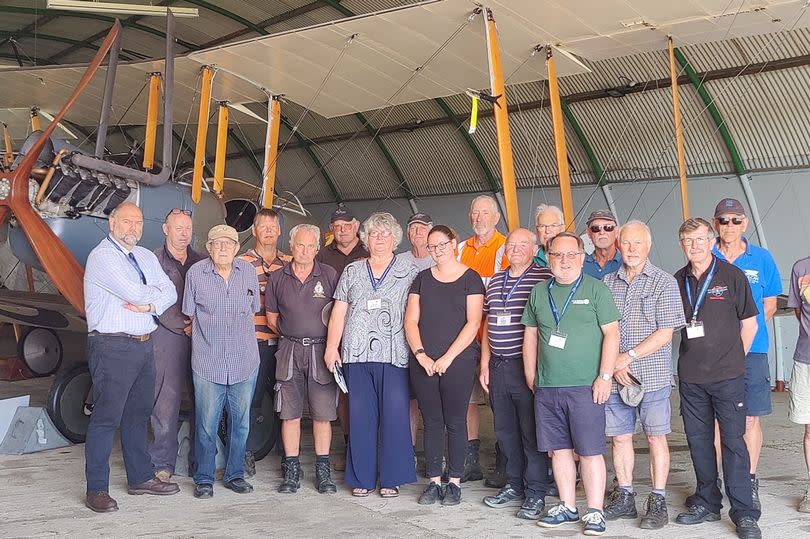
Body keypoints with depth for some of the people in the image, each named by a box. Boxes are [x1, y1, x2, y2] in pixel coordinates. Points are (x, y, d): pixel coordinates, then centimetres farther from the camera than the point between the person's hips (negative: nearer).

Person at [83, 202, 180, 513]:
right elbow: (135, 294, -19)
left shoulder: (147, 257, 16)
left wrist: (149, 305, -11)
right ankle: (96, 490, 1)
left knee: (138, 414, 15)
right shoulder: (102, 257, -9)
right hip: (112, 348, -8)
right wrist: (155, 293, 1)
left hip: (144, 346, 8)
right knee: (106, 417, -5)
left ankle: (140, 477, 26)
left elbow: (170, 292, 8)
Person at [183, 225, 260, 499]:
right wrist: (209, 334, 6)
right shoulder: (195, 273, -2)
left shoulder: (248, 271, 5)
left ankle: (234, 474, 24)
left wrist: (237, 332, 12)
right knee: (207, 424, 1)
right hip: (207, 363, -3)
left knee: (241, 422, 10)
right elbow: (190, 313, 9)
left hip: (244, 361, 3)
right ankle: (204, 479, 15)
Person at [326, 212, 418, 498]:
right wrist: (331, 347, 3)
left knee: (395, 414, -4)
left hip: (393, 354, -2)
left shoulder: (409, 271, 8)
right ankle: (362, 477, 14)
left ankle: (392, 477, 8)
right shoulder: (352, 272, 15)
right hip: (356, 353, 2)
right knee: (360, 415, 4)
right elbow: (339, 313, 12)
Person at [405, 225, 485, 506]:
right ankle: (433, 482, 15)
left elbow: (473, 324, -6)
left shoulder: (470, 278, 1)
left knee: (455, 422, 2)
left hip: (458, 361, -3)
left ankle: (454, 483, 12)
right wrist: (420, 354, -7)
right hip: (423, 362, 3)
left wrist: (447, 358, -12)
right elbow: (411, 320, 7)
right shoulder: (423, 278, 12)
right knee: (431, 423, 7)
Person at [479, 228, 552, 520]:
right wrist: (485, 364, 14)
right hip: (498, 366, 6)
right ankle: (514, 487, 26)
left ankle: (536, 494, 8)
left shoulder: (545, 278, -5)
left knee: (532, 432, -1)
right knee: (505, 430, 13)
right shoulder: (495, 281, 15)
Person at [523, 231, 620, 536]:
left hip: (585, 386, -4)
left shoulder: (596, 290, -1)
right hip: (547, 386, 4)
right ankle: (567, 507, 22)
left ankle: (594, 512, 9)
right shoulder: (539, 293, 12)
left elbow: (611, 333, -5)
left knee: (590, 451, -1)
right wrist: (530, 376, 12)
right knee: (559, 449, 10)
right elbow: (530, 334, 17)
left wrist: (604, 377, -10)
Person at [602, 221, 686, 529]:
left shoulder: (664, 282, -2)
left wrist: (628, 357, -13)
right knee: (619, 436, 10)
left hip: (652, 375, -4)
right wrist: (614, 365, -6)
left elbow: (665, 333, -8)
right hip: (614, 377, 4)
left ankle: (658, 503, 12)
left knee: (655, 437, 3)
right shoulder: (607, 283, 9)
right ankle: (624, 498, 22)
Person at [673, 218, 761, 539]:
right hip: (690, 377, 4)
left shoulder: (731, 275, -3)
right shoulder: (677, 281, 8)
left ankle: (744, 513, 2)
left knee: (733, 441, -4)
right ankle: (707, 503, 24)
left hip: (727, 376, -4)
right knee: (698, 441, 11)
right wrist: (693, 359, 9)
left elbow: (749, 323, 2)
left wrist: (733, 359, 2)